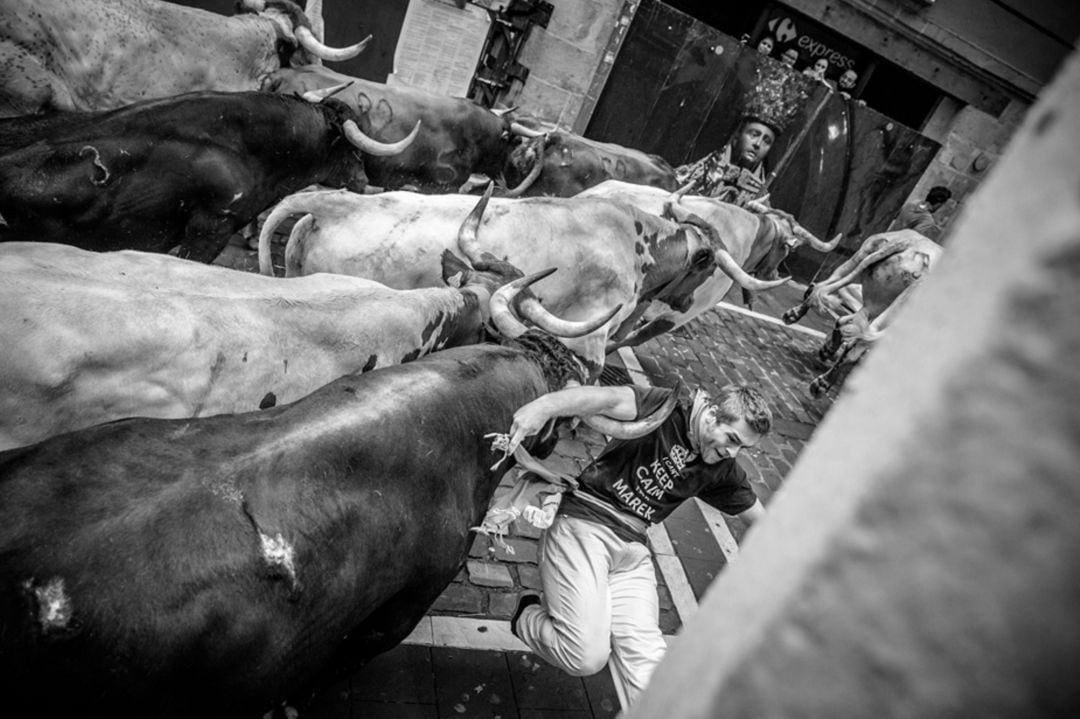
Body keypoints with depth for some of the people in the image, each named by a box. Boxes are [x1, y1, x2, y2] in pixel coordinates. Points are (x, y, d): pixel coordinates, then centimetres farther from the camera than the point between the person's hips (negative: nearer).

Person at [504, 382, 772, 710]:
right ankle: (528, 617, 15)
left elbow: (764, 521, 20)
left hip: (632, 550, 6)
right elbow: (614, 398, -32)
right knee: (586, 657, -14)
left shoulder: (723, 470, 8)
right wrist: (546, 404, -49)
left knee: (645, 659, -11)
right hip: (582, 524, -6)